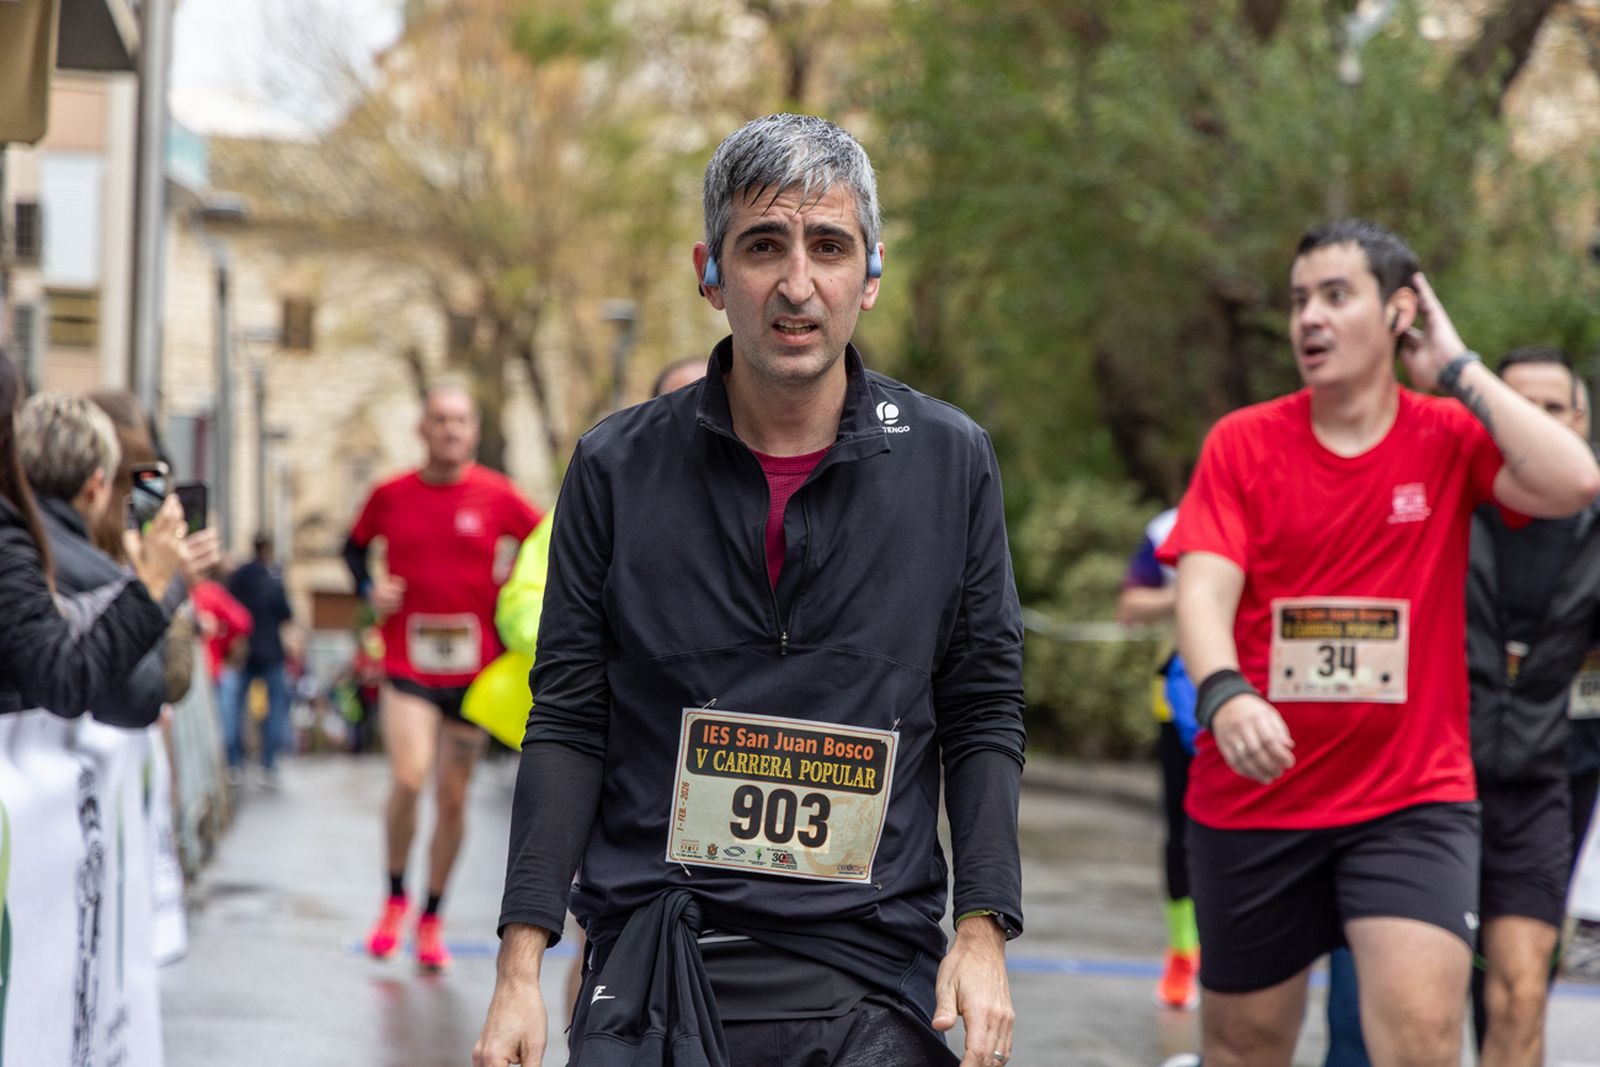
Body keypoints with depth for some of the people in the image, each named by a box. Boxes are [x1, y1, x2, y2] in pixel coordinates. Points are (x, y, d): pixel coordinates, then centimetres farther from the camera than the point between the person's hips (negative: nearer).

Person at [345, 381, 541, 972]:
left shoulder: (497, 496, -3)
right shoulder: (391, 496, 1)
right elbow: (356, 545, 18)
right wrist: (369, 587, 0)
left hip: (474, 665, 1)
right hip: (408, 662, -1)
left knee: (453, 798, 7)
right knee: (409, 778, -18)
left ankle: (432, 919, 23)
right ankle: (395, 896, 6)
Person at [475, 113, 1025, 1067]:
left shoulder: (952, 462, 2)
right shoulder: (617, 468, 1)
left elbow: (983, 717, 6)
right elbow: (567, 722, 3)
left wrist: (983, 935, -5)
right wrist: (521, 963, -4)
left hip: (869, 985, 0)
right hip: (652, 972, 0)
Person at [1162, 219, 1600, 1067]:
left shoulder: (1449, 436, -1)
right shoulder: (1242, 443, 0)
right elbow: (1203, 591, -12)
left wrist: (1456, 369, -10)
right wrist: (1224, 696, -32)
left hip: (1412, 798, -1)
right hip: (1251, 799, 1)